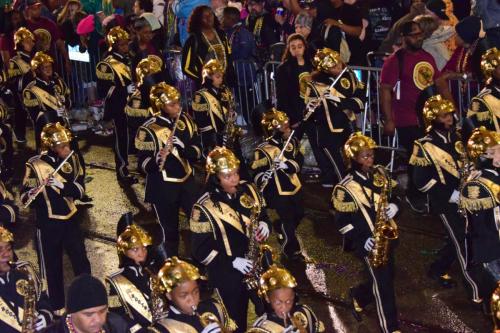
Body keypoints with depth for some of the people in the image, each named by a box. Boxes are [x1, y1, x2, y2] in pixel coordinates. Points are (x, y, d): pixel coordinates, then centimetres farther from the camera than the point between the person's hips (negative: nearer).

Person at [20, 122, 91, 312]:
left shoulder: (72, 159, -2)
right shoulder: (35, 164, -13)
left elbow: (80, 189, -8)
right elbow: (24, 198, -12)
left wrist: (61, 184, -25)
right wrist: (31, 194, -35)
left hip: (70, 220, 3)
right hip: (47, 224, -3)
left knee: (82, 264, 8)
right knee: (52, 268, 9)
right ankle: (57, 308, 24)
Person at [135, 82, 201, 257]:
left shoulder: (185, 120, 2)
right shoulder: (148, 130, -13)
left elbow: (197, 150, 2)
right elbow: (144, 164, -13)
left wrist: (182, 148, -19)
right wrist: (158, 158, -33)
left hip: (187, 182, 5)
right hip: (163, 188, -5)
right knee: (170, 231, 4)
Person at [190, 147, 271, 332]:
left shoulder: (248, 191, -2)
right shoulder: (205, 209, -18)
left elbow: (262, 214, 16)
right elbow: (201, 251, -16)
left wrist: (263, 224, -8)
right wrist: (232, 262, -22)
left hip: (259, 266, 5)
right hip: (228, 276, -5)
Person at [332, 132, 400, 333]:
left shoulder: (380, 173, 1)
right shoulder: (346, 187, -15)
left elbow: (394, 195, 13)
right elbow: (342, 221, -11)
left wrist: (394, 206, -10)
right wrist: (361, 240, -19)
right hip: (367, 241, -6)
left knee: (385, 277, 13)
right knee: (383, 280, -7)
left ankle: (358, 297, 42)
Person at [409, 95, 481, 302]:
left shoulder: (456, 136, 6)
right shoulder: (426, 145, -12)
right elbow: (421, 180, -14)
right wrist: (451, 195, -18)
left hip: (465, 197, 6)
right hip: (445, 201, -6)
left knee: (459, 238, 14)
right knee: (462, 242, -4)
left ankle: (438, 270, 35)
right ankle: (476, 290, 2)